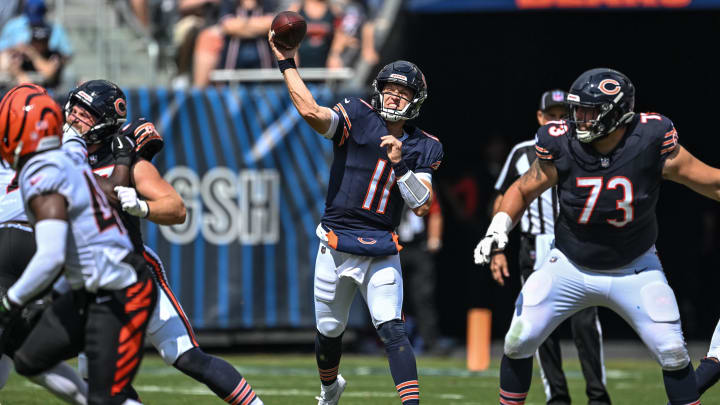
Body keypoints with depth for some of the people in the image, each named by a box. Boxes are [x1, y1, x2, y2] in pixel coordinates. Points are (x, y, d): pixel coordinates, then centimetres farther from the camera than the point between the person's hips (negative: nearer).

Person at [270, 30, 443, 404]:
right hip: (335, 247, 0)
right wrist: (287, 63, -23)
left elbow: (422, 206, -4)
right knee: (329, 331, 14)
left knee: (392, 329, -17)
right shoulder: (357, 118, -4)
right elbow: (311, 111, -22)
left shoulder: (423, 148, 4)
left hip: (381, 252, 0)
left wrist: (399, 164, -15)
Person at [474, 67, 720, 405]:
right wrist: (498, 230, -16)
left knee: (672, 352, -9)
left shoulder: (650, 144, -22)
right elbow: (523, 191, -1)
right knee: (519, 341, -5)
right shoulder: (561, 148, -17)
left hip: (634, 269, -1)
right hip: (570, 265, 1)